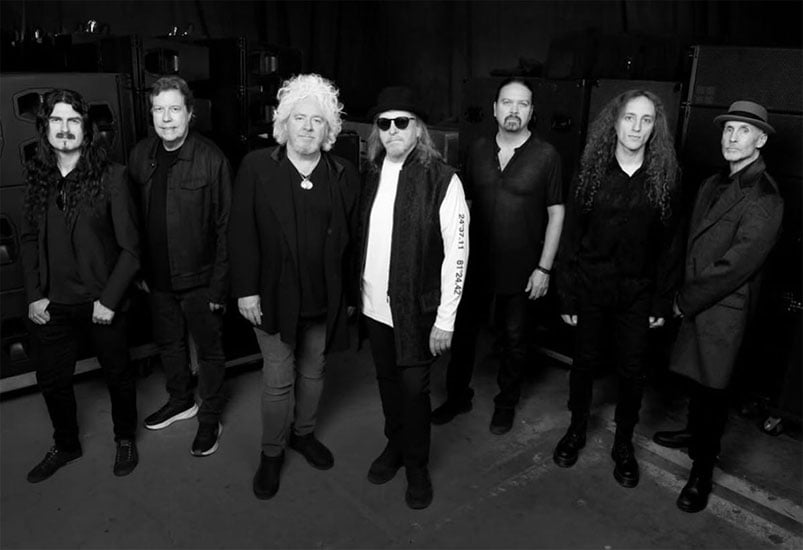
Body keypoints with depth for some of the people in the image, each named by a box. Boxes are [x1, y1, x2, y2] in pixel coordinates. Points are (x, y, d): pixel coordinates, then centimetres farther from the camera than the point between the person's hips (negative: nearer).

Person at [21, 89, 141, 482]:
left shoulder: (111, 176, -13)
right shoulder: (37, 176, 1)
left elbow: (130, 246, -11)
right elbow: (29, 239, 9)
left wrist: (110, 299, -15)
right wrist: (34, 295, 1)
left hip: (101, 303, -4)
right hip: (52, 305, 4)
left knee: (118, 374, 14)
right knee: (52, 379, 17)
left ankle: (125, 439, 39)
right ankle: (65, 445, 42)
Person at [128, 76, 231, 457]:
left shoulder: (211, 159, -15)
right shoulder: (140, 156, 1)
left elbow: (225, 226, -15)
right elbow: (134, 220, 8)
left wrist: (219, 283, -16)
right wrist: (139, 269, 7)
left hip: (199, 279, -5)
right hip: (157, 278, 6)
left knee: (209, 350, 10)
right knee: (168, 343, 22)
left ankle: (210, 418, 29)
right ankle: (180, 400, 45)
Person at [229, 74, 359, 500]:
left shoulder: (344, 176, 0)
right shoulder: (256, 167, -4)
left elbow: (351, 239, 2)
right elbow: (242, 233, -6)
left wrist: (350, 294, 3)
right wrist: (246, 290, -11)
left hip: (325, 299, 2)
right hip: (274, 296, -2)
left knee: (313, 372, 19)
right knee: (278, 380, 6)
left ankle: (303, 433, 42)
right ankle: (272, 453, 27)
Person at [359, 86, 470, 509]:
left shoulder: (442, 179, -12)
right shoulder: (372, 175, 4)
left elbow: (457, 251, -13)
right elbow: (362, 238, 10)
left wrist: (445, 319, -15)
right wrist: (355, 293, 7)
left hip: (417, 309, -5)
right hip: (375, 305, 5)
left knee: (413, 388, 6)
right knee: (387, 380, 18)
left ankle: (417, 466, 29)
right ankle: (394, 446, 42)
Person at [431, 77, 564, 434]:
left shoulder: (545, 155, -7)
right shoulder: (479, 150, 3)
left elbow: (556, 213, -5)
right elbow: (465, 203, 10)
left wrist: (544, 268, -8)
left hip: (520, 269, -3)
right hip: (475, 264, 3)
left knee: (514, 338, 12)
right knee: (462, 330, 12)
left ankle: (506, 403, 34)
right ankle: (458, 396, 33)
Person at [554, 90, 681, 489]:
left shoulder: (664, 179, -3)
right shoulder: (590, 172, -4)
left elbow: (670, 244, 0)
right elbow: (571, 236, -4)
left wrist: (663, 302, -3)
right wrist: (567, 296, -6)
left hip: (638, 294, 0)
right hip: (591, 290, 0)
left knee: (632, 371, 10)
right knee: (585, 363, 13)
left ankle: (624, 445, 31)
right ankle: (576, 430, 36)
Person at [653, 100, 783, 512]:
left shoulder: (763, 198, -17)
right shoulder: (713, 184, 9)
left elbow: (736, 264, -21)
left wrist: (686, 300, -13)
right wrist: (682, 294, 5)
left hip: (723, 309, -7)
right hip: (694, 303, 7)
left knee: (711, 388, 4)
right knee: (698, 378, 21)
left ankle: (702, 470, 20)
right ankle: (695, 432, 43)